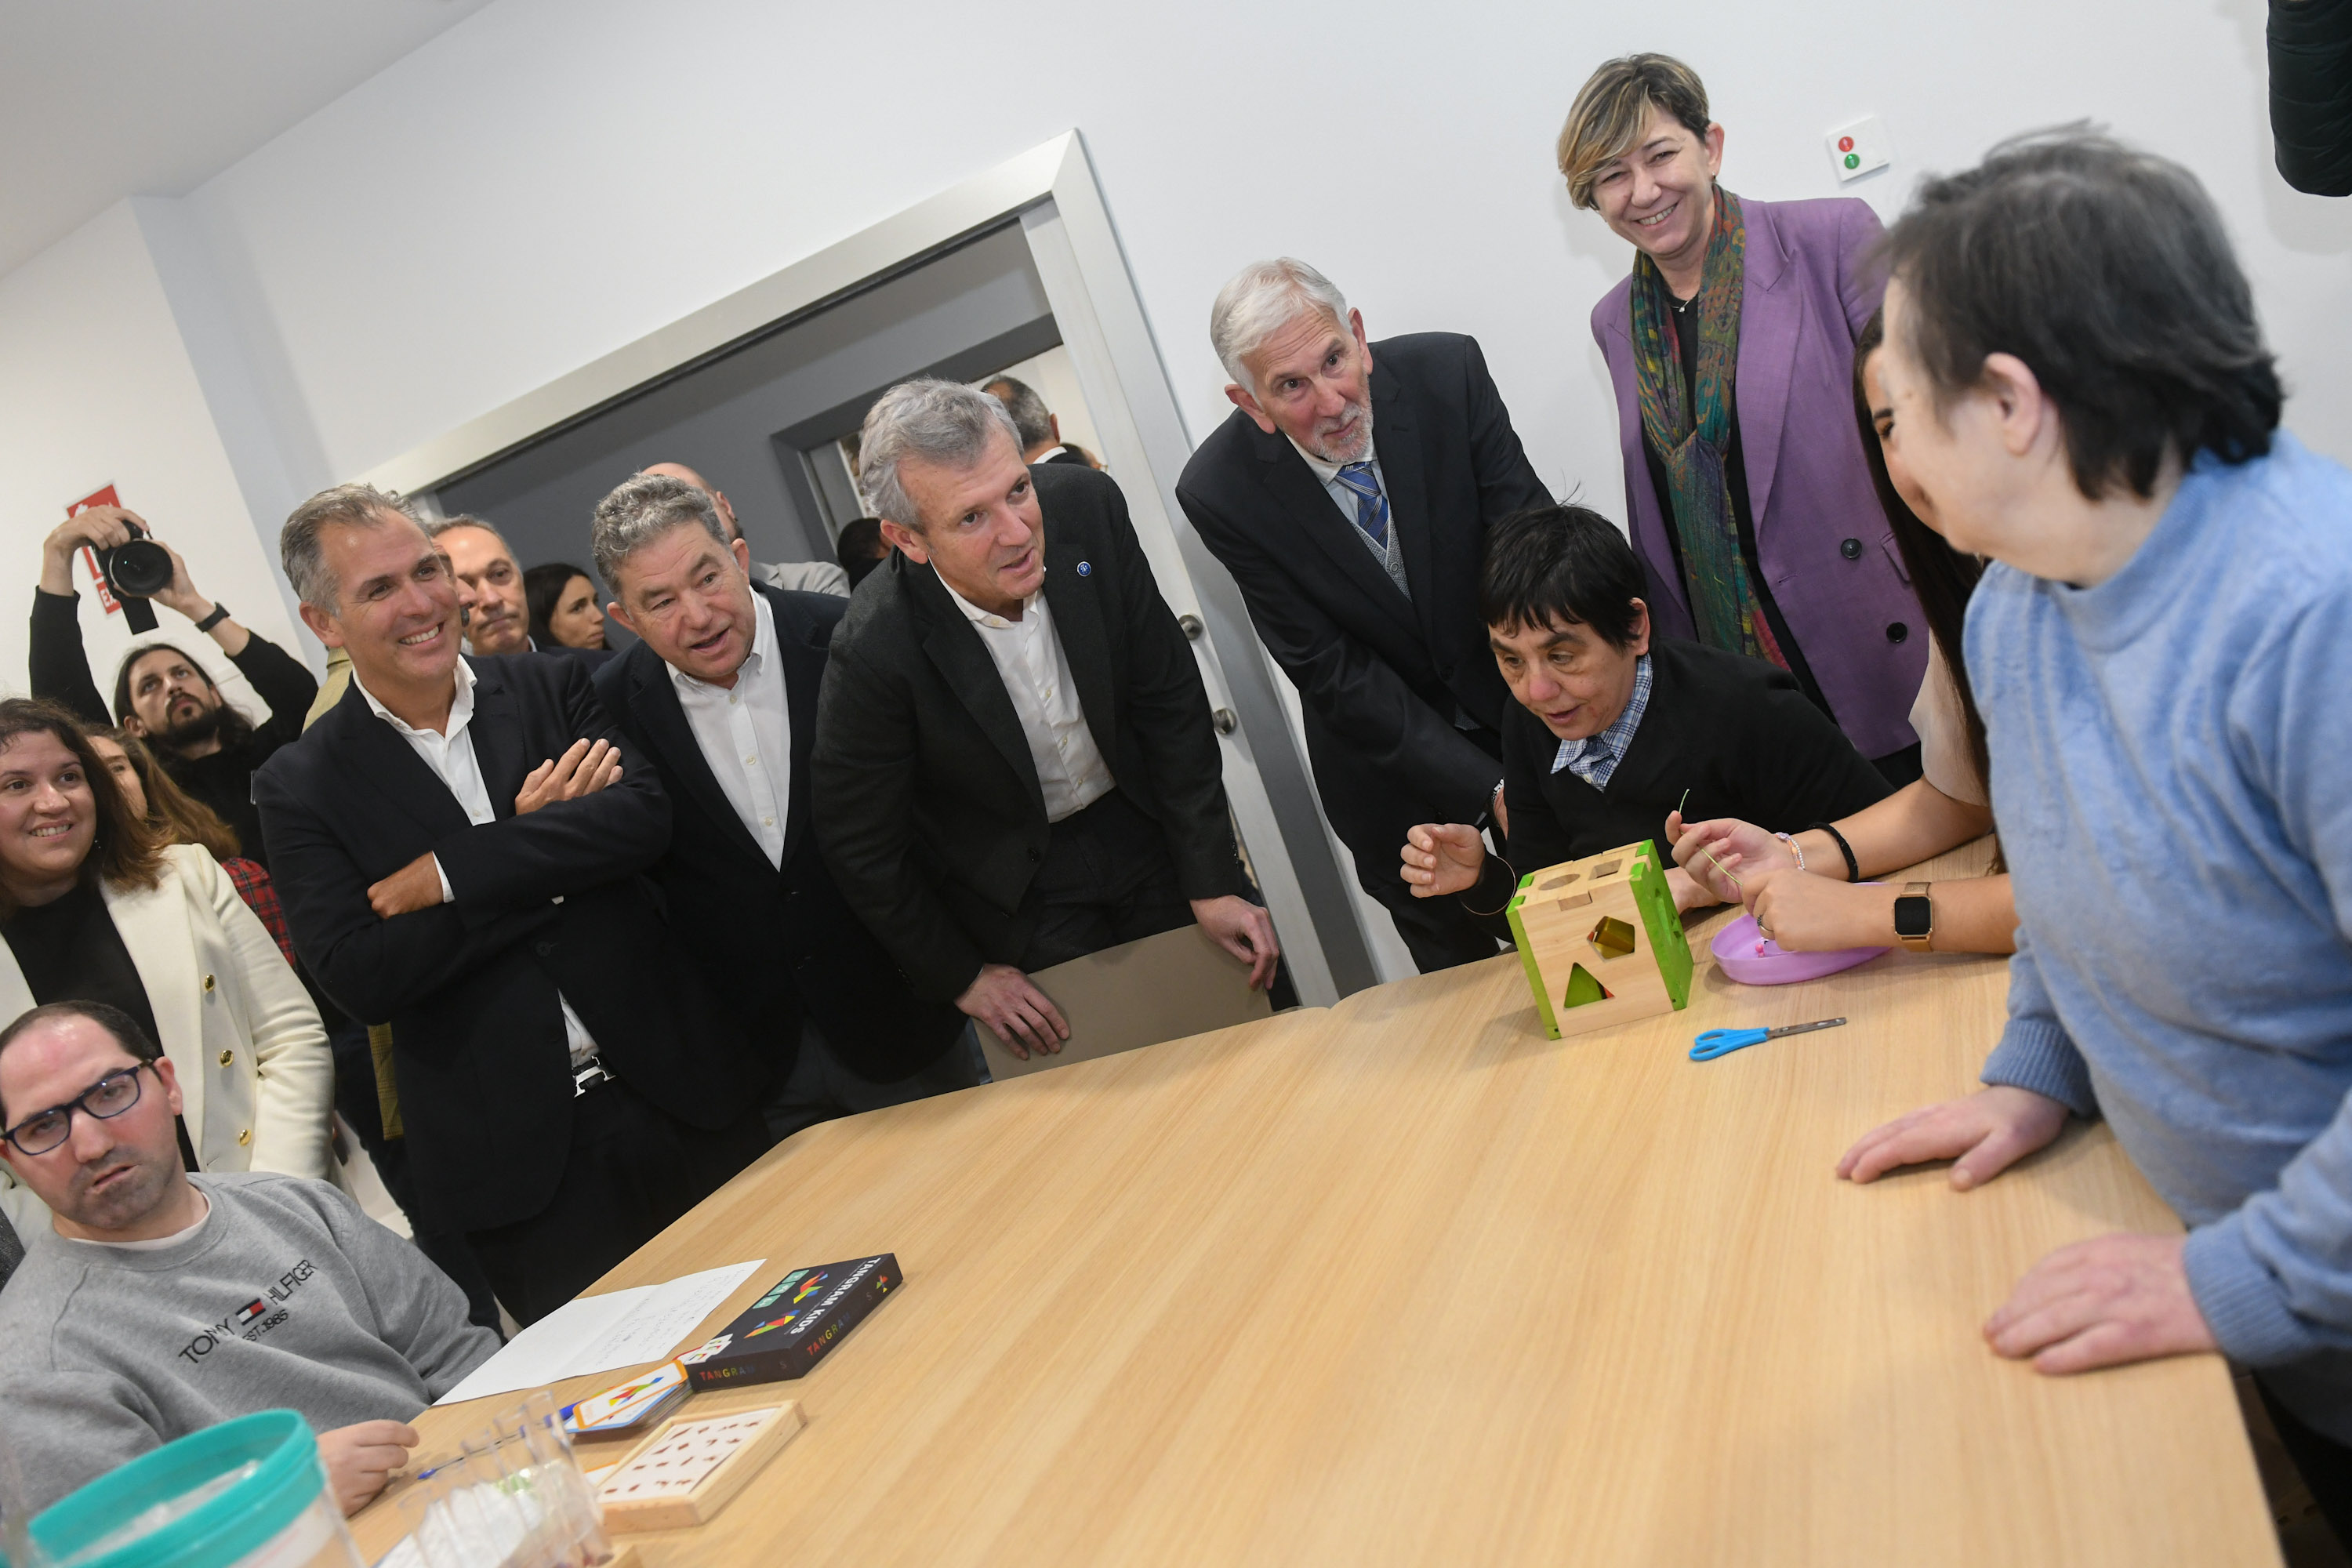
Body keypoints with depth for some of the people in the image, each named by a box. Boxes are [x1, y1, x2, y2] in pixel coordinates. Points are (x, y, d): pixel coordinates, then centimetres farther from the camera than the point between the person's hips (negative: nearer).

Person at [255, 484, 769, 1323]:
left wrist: (446, 874, -17)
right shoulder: (302, 787, -1)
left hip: (681, 1096, 2)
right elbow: (359, 979, -13)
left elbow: (644, 815, -14)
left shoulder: (553, 690, 4)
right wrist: (557, 850, -14)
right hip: (521, 1160, -1)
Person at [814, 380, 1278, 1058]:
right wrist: (961, 977, -4)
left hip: (1143, 820, 3)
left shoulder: (1087, 506, -21)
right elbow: (863, 850, -15)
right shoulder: (874, 651, -30)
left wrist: (1212, 884, -11)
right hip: (1019, 886, -3)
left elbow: (1169, 696, -11)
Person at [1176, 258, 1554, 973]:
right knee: (1459, 970, 16)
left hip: (1519, 702, 1)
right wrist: (1489, 790, -24)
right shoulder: (1221, 491, -24)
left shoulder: (1448, 372, -20)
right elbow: (1333, 675, -20)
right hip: (1390, 755, -1)